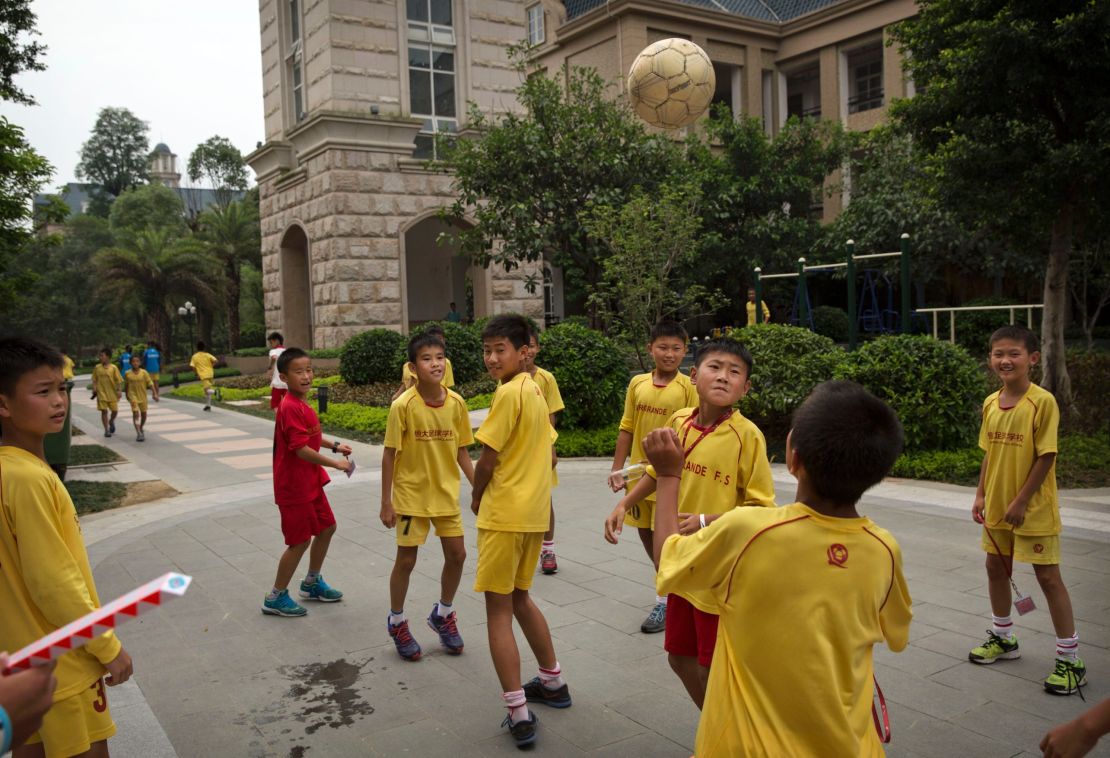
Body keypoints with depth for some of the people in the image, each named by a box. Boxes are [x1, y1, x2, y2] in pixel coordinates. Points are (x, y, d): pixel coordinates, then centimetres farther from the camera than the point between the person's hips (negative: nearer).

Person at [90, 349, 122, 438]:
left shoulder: (113, 368, -5)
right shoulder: (97, 367, 2)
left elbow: (118, 380, -4)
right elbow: (94, 380, 8)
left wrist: (119, 390, -12)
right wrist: (94, 389, -5)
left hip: (112, 393, -1)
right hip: (102, 393, 1)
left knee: (115, 410, 3)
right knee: (104, 411, -1)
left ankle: (111, 421, 36)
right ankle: (106, 430, 7)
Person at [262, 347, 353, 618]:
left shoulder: (301, 405, 7)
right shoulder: (291, 408, -23)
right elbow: (301, 449, -26)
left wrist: (334, 445, 11)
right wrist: (335, 463, -17)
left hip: (310, 482, 10)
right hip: (294, 485, -10)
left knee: (327, 527, 18)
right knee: (301, 540, 0)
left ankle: (312, 583, 35)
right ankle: (276, 597, 16)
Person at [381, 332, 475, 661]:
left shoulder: (456, 403, -7)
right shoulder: (403, 405, -18)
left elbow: (461, 451, 3)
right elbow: (389, 455, -12)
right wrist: (386, 502, -11)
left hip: (446, 492, 4)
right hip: (411, 493, -4)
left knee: (457, 554, 8)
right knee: (406, 560, 6)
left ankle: (443, 615, 32)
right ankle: (397, 622, 28)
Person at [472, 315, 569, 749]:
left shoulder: (509, 392, -16)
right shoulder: (534, 390, 12)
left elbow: (487, 458, -16)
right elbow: (549, 453, 17)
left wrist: (477, 498, 1)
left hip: (504, 515, -9)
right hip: (534, 511, 9)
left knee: (498, 610, -1)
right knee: (519, 598, 22)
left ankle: (519, 713, 1)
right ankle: (553, 683, 34)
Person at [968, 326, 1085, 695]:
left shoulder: (1042, 402, -17)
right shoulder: (991, 403, 3)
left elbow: (1046, 456, -18)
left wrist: (1021, 502, -18)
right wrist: (981, 495, 6)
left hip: (1034, 510, -7)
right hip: (997, 507, 7)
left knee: (1048, 577, -1)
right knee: (996, 568, 17)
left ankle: (1070, 660, 12)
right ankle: (1003, 638, 36)